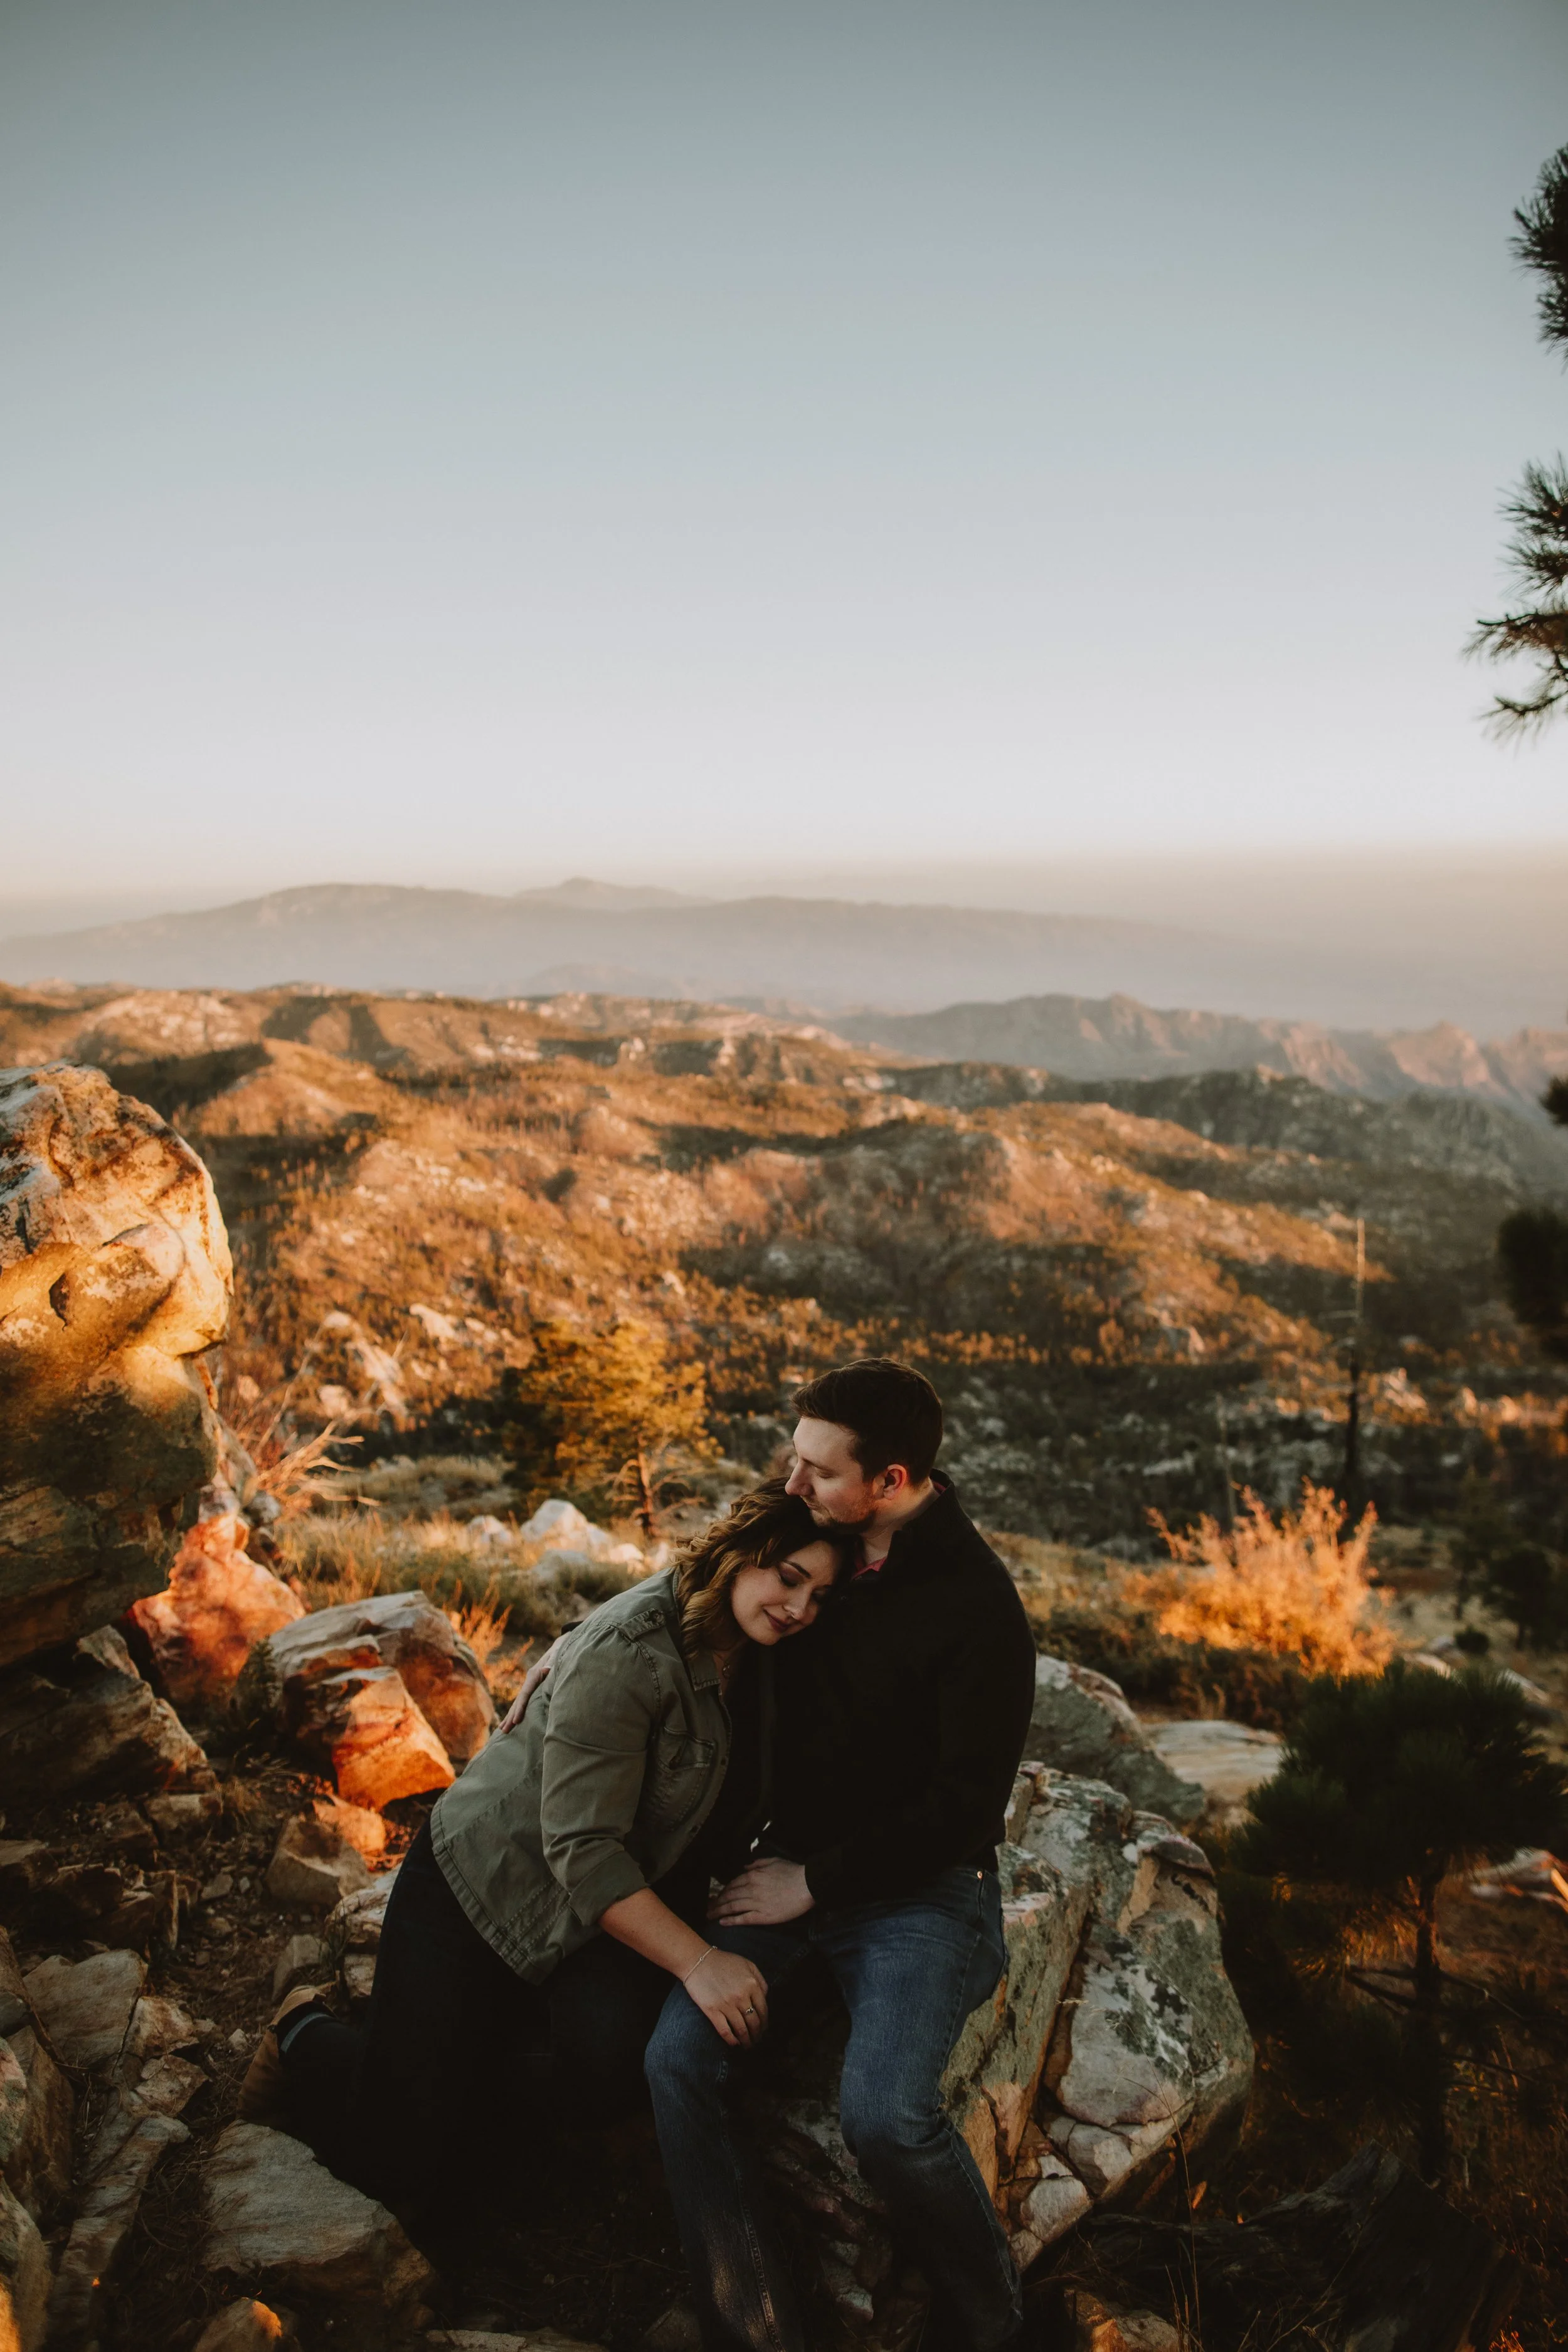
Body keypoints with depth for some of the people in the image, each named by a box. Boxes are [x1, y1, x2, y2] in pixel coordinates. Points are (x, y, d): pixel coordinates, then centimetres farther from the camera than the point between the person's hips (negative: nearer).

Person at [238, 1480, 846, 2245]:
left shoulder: (753, 1651, -5)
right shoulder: (627, 1651, -29)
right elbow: (582, 1852, -29)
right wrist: (697, 1960, -31)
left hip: (596, 1915, 6)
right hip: (481, 1886, -6)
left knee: (610, 2048, -27)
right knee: (408, 2179, -5)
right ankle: (308, 2038, 26)